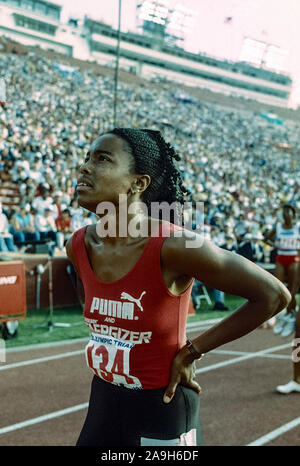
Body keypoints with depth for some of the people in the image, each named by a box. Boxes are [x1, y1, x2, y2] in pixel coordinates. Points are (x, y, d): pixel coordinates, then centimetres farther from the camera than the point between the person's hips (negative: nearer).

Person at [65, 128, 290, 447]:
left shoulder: (174, 245, -24)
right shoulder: (78, 246, -6)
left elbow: (274, 295, -19)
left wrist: (192, 351, -14)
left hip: (163, 406, -5)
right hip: (103, 401, 5)